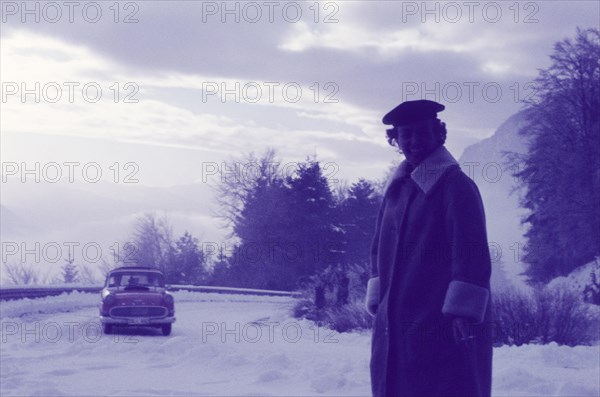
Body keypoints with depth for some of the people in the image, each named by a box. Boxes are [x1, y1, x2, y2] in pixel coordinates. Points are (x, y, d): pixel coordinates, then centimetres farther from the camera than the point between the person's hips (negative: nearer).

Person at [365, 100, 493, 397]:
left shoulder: (456, 185, -8)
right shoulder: (396, 189, 14)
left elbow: (472, 252, -14)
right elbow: (379, 248, 20)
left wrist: (463, 311, -19)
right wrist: (377, 301, 12)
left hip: (444, 325, -7)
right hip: (395, 325, 8)